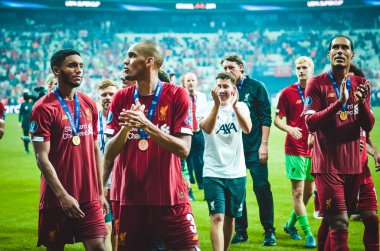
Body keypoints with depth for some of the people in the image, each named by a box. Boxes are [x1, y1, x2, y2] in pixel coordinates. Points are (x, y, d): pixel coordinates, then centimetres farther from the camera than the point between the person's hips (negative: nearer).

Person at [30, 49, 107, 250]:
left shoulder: (90, 105, 10)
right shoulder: (43, 108, -7)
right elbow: (42, 157, -12)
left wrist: (101, 192, 11)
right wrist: (62, 196, -19)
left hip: (90, 197, 4)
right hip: (56, 198, -4)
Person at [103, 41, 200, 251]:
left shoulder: (177, 95, -3)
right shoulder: (121, 98, 6)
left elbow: (183, 149, -11)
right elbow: (109, 152, 5)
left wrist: (146, 125, -20)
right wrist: (125, 128, -14)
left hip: (171, 199, -3)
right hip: (131, 200, 3)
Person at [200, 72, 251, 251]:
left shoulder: (241, 107, 2)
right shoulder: (208, 107, -3)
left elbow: (247, 129, -18)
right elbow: (207, 128, -24)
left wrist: (234, 105, -32)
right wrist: (217, 104, -35)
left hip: (236, 173, 3)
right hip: (213, 173, -3)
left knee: (230, 218, 12)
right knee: (217, 217, -12)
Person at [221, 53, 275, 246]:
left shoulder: (256, 87, 0)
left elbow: (266, 117, -3)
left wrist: (263, 144, -9)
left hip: (254, 148, -3)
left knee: (262, 188, -5)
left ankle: (269, 232, 3)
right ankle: (240, 231, 15)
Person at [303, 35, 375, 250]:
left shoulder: (360, 85, 10)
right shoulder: (317, 84, -3)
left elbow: (368, 126, 7)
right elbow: (310, 123, -12)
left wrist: (362, 103, -13)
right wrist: (339, 102, -23)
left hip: (353, 164, 5)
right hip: (327, 165, -5)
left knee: (333, 223, 11)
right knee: (339, 224, -12)